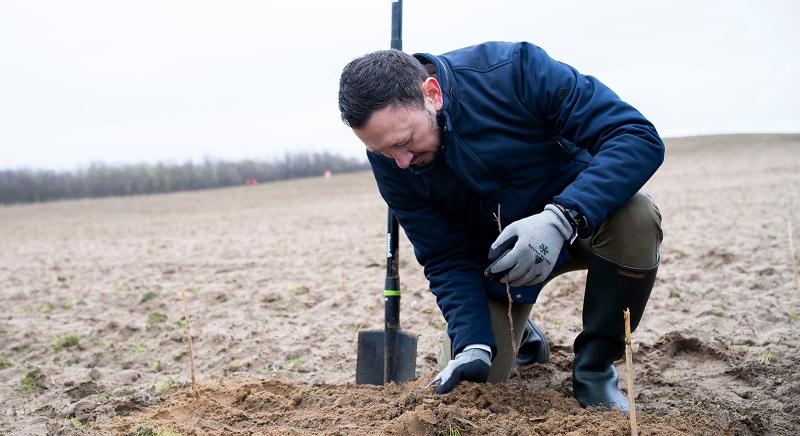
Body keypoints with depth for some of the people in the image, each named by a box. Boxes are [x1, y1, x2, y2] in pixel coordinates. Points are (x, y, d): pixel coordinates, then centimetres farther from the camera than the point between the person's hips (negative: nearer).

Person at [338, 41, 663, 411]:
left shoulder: (514, 69, -30)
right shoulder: (391, 160, -19)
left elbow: (639, 137, -31)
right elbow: (446, 260, -13)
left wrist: (561, 218, -44)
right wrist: (472, 344, -27)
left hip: (579, 210, -2)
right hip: (492, 254, 3)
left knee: (635, 218, -36)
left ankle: (594, 369, -12)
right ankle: (516, 334, 32)